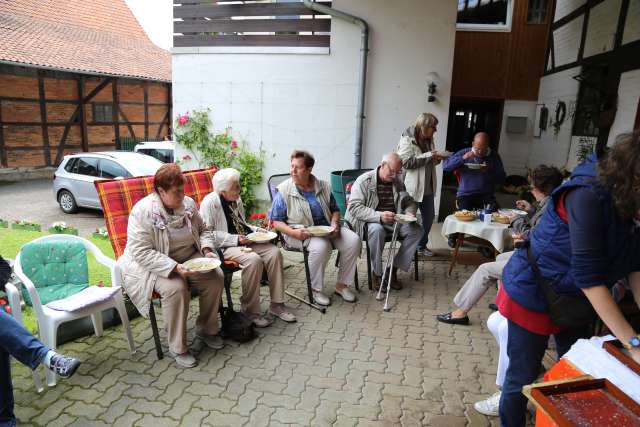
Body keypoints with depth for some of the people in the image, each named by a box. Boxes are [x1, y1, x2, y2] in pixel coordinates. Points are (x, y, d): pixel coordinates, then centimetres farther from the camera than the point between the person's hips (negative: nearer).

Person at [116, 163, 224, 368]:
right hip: (154, 265, -5)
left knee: (215, 277, -17)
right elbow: (142, 252, -23)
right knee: (175, 288, -33)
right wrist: (174, 267, -32)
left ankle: (206, 329, 6)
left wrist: (207, 250, -8)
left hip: (189, 258, 6)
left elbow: (203, 231, 13)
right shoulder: (143, 211, -19)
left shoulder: (188, 203, -1)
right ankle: (178, 348, -13)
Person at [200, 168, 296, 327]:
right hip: (225, 247, -7)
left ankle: (277, 304, -7)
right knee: (253, 259, -32)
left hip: (245, 241, 8)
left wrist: (257, 230, 7)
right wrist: (236, 239, -21)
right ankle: (250, 311, -15)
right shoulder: (210, 202, -10)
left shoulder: (236, 199, 14)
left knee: (274, 252, -15)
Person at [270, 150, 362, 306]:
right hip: (300, 233, -5)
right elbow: (276, 221, -5)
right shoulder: (283, 191, -4)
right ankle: (316, 290, -12)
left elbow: (335, 210, 18)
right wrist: (293, 232, -22)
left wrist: (335, 223, -4)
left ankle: (342, 285, -1)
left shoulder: (324, 187, 8)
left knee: (353, 240, -17)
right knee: (321, 246, -35)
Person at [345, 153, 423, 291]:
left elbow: (410, 202, 20)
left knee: (416, 230, -17)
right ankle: (377, 274, -20)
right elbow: (354, 207, -19)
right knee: (377, 230, -38)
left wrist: (409, 212, -6)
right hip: (371, 222, -5)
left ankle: (393, 270, -9)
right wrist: (379, 216, -32)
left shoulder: (398, 181, 10)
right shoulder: (364, 180, -8)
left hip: (394, 221, 6)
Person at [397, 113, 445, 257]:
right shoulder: (407, 139, -12)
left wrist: (437, 158, 3)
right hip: (412, 187, -8)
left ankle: (422, 245, 32)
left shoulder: (429, 140, 13)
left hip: (428, 187, 8)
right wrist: (428, 156, -20)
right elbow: (406, 162, -22)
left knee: (429, 216, 14)